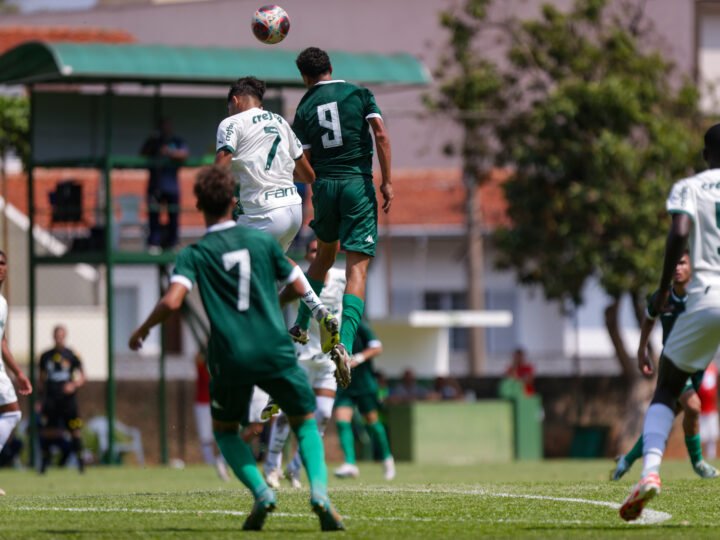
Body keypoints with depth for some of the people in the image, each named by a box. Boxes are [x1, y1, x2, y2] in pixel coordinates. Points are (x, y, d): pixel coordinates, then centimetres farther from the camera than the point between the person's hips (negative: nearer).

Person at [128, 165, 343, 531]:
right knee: (305, 422, 16)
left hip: (231, 360, -1)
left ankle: (261, 491, -2)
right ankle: (319, 490, -10)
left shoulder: (194, 254, -1)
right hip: (276, 352, 1)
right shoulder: (262, 240, 5)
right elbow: (299, 289, 10)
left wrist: (142, 330, 1)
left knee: (225, 429, 22)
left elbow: (172, 301, -15)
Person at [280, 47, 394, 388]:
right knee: (358, 266, -7)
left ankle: (302, 326, 34)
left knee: (325, 254, 28)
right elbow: (380, 134, -8)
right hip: (358, 183, -3)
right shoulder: (359, 94, 3)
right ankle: (344, 344, -25)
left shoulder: (305, 109, 6)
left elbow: (303, 162, 2)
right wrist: (387, 181, -6)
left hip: (324, 186, 3)